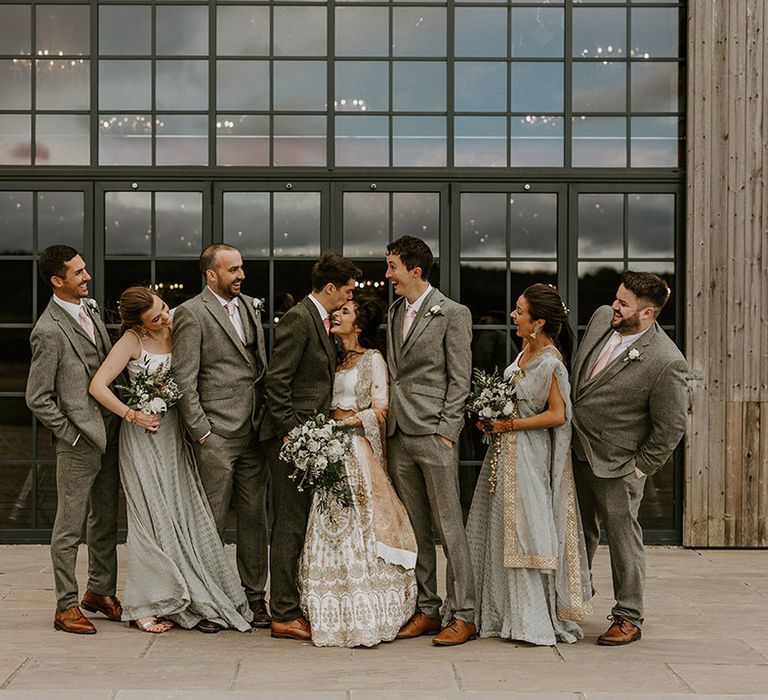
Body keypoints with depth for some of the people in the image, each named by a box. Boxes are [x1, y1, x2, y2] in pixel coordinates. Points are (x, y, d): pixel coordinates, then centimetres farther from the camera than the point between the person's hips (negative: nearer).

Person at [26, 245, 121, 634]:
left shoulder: (90, 308, 8)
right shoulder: (49, 331, -17)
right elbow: (38, 398, -14)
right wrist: (72, 435, -12)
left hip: (109, 433, 8)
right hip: (79, 442, -8)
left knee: (106, 519, 17)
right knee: (70, 528, 2)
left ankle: (100, 591, 30)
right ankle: (66, 606, 12)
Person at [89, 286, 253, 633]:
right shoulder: (132, 341, -12)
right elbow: (97, 386, -15)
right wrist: (132, 416, -16)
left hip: (174, 434, 5)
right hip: (144, 435, -5)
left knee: (183, 513, 5)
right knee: (153, 519, -2)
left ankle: (185, 599, 14)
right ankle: (146, 607, 8)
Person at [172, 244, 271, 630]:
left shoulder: (250, 306, 14)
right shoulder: (191, 313, -7)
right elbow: (184, 381, -9)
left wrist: (267, 418, 12)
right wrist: (200, 431, -12)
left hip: (253, 433, 6)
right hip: (216, 435, -6)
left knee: (255, 517, 9)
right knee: (212, 521, -2)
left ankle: (255, 596, 18)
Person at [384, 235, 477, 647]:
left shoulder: (453, 314, -5)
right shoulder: (395, 314, 16)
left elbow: (459, 380, -7)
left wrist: (445, 432, -12)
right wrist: (387, 423, 10)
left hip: (434, 435, -7)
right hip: (399, 436, 7)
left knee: (449, 527, -5)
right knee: (415, 528, 10)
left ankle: (463, 616, 0)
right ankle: (426, 610, 17)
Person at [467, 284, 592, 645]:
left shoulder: (550, 362, -18)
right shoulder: (527, 351, 8)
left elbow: (557, 414, -20)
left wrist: (509, 425, -17)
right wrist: (492, 418, 5)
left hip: (529, 455, -9)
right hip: (507, 452, 9)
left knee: (525, 532, -3)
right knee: (501, 531, 13)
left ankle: (535, 620, 7)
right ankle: (502, 612, 24)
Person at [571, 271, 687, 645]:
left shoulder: (666, 362, -24)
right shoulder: (601, 318, -4)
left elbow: (671, 426, -15)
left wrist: (641, 467, -10)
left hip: (616, 463, -7)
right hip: (577, 450, 7)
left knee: (623, 538, 5)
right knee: (580, 532, 21)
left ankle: (628, 618, 18)